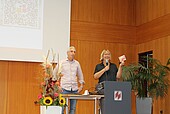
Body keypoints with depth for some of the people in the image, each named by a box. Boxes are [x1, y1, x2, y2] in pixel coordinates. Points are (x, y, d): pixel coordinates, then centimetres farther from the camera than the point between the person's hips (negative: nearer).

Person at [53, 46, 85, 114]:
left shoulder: (77, 63, 11)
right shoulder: (62, 63, 3)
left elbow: (80, 75, 21)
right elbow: (54, 74, 7)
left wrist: (81, 85, 11)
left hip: (74, 89, 3)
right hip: (64, 89, -3)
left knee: (73, 108, 4)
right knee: (62, 108, -6)